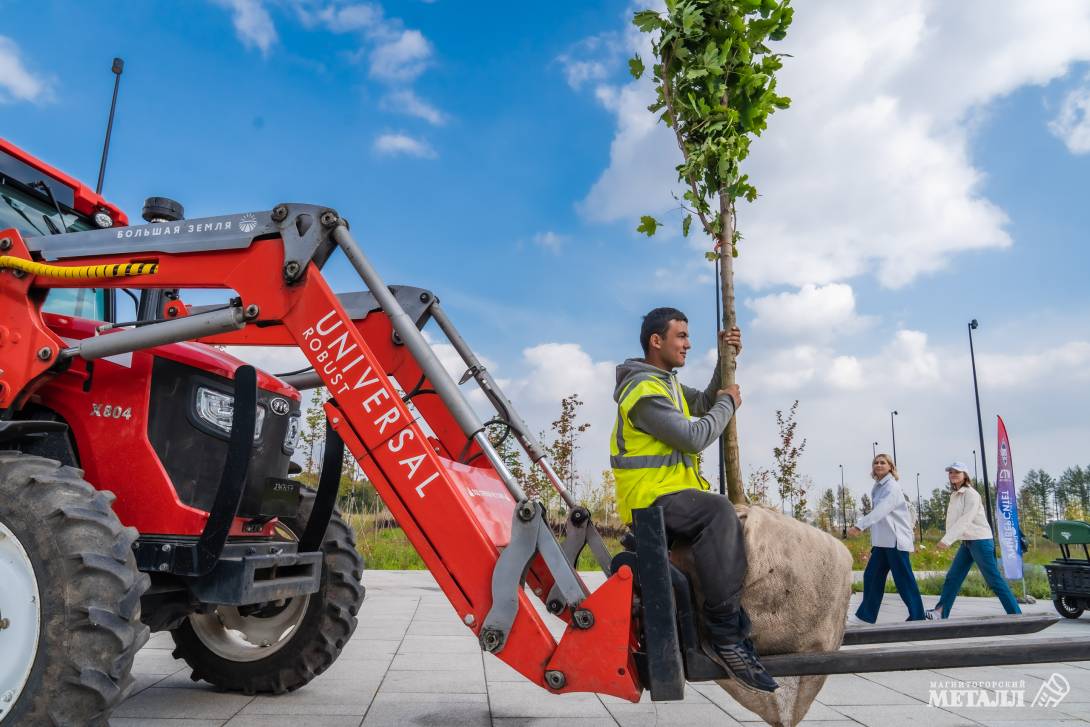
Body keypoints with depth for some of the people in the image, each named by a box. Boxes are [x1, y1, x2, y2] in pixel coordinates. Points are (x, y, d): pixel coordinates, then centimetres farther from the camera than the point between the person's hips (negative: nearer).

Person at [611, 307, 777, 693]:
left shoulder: (666, 382, 19)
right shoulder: (644, 389, -15)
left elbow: (705, 403, 17)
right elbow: (694, 437, -20)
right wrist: (729, 403, -5)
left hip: (674, 492, 11)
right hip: (650, 498, -11)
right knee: (719, 511, -35)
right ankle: (726, 635, -33)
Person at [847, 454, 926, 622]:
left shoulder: (892, 487, -13)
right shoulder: (878, 487, 13)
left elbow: (881, 510, -27)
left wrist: (859, 526, -37)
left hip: (896, 540, -8)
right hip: (882, 541, 8)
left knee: (903, 579, -2)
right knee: (871, 576, 8)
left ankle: (917, 617, 10)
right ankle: (865, 616, 13)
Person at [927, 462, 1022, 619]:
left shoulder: (971, 494, -13)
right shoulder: (954, 495, 13)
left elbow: (965, 520, -22)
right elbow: (955, 521, 9)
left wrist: (946, 540, -29)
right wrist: (947, 540, -2)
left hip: (980, 540, -8)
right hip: (966, 542, 8)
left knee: (994, 580, -4)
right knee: (952, 578, 7)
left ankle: (1016, 614, 4)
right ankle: (940, 612, 10)